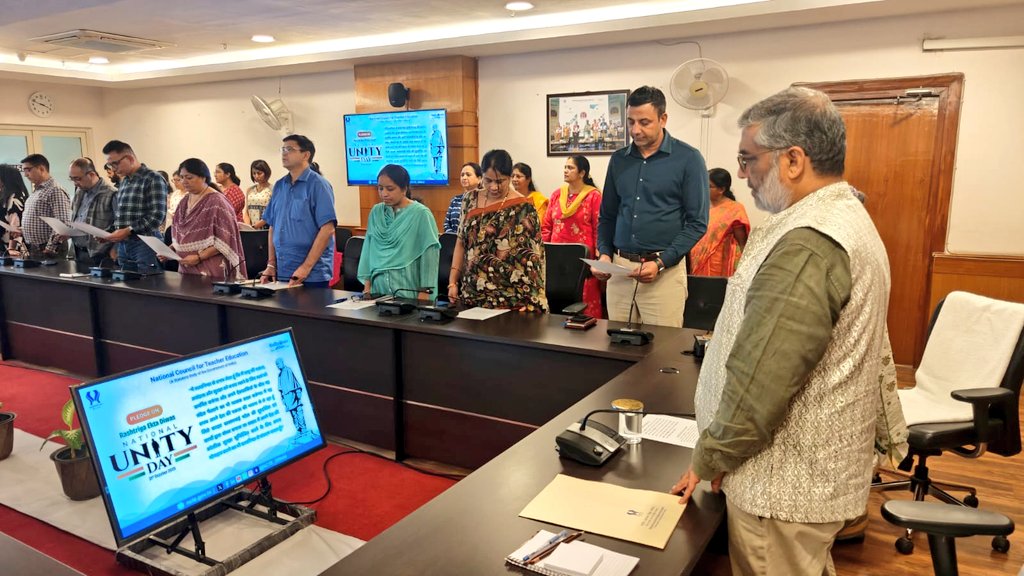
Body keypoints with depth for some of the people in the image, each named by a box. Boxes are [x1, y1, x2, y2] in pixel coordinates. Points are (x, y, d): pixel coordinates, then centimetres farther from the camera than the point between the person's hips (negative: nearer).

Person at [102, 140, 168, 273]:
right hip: (123, 245, 8)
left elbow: (157, 216, -17)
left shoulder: (153, 179, -8)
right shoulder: (124, 181, 18)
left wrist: (128, 231, -18)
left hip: (145, 245, -8)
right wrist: (112, 235, 7)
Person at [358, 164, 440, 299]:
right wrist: (367, 283, 5)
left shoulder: (421, 214, -8)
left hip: (409, 289, -4)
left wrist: (425, 292, -13)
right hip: (379, 287, 4)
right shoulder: (376, 212, 7)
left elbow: (429, 255, -10)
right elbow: (369, 249, 10)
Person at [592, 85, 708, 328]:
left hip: (665, 271, -4)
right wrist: (604, 253, -1)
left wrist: (661, 263, -15)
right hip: (619, 267, 4)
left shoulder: (688, 159, -4)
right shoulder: (619, 159, 9)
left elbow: (697, 222, -6)